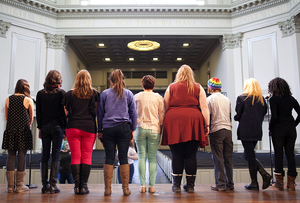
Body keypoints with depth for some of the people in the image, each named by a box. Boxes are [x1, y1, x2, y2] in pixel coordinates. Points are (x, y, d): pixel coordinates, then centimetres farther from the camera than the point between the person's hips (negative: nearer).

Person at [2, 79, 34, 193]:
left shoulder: (8, 99, 8)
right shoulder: (28, 100, -2)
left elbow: (6, 117, 13)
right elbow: (31, 118, 6)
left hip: (10, 131, 3)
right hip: (24, 131, -3)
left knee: (11, 156, 7)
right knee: (22, 157, 1)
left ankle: (10, 185, 10)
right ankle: (20, 185, 5)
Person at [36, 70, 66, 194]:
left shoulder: (40, 93, 7)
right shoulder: (61, 93, -4)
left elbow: (38, 112, 8)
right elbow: (64, 112, -6)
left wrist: (40, 128, 13)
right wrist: (65, 127, 0)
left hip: (44, 126, 3)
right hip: (57, 126, -3)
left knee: (45, 155, 9)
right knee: (55, 155, 0)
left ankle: (45, 185, 12)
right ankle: (53, 185, 0)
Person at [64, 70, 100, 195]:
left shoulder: (70, 94, 7)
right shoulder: (94, 94, 4)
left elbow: (66, 112, 8)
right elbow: (97, 111, 0)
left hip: (73, 127, 1)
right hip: (89, 128, -1)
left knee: (75, 156, 4)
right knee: (87, 157, 2)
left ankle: (76, 185, 3)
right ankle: (84, 186, 2)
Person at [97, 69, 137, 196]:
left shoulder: (105, 94, 7)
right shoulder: (128, 94, 8)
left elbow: (100, 113, 8)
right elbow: (133, 113, 7)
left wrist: (99, 130, 13)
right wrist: (132, 130, 11)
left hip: (108, 128, 0)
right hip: (124, 128, 0)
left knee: (109, 157, 3)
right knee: (123, 157, 3)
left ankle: (107, 189, 6)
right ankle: (125, 188, 6)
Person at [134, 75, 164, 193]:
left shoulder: (137, 97, 4)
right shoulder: (158, 98, 4)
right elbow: (162, 116, 4)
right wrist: (160, 130, 12)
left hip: (140, 129, 0)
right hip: (154, 129, 0)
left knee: (141, 157, 4)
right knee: (152, 158, 4)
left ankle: (142, 185, 2)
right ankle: (152, 185, 3)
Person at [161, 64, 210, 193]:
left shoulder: (171, 87, 11)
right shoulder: (198, 88, 11)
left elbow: (165, 108, 9)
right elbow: (204, 107, 4)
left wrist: (163, 124, 12)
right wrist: (207, 125, 4)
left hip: (174, 121, 0)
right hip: (193, 123, 0)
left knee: (177, 155, 3)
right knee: (191, 156, 4)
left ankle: (176, 185, 7)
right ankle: (190, 185, 9)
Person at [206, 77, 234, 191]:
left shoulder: (210, 99, -2)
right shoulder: (227, 99, 13)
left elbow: (208, 117, -6)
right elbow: (230, 116, 17)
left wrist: (207, 131, 0)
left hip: (216, 131, -5)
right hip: (228, 130, 5)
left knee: (218, 159, -2)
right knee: (228, 158, 8)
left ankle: (220, 184, -1)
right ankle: (230, 184, 12)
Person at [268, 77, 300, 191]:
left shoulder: (273, 99, -7)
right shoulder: (291, 99, 8)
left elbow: (274, 117, -15)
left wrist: (270, 127, -1)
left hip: (278, 129, -4)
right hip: (291, 129, 4)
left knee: (278, 153, 5)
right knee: (290, 153, 8)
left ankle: (279, 181, 9)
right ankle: (291, 182, 11)